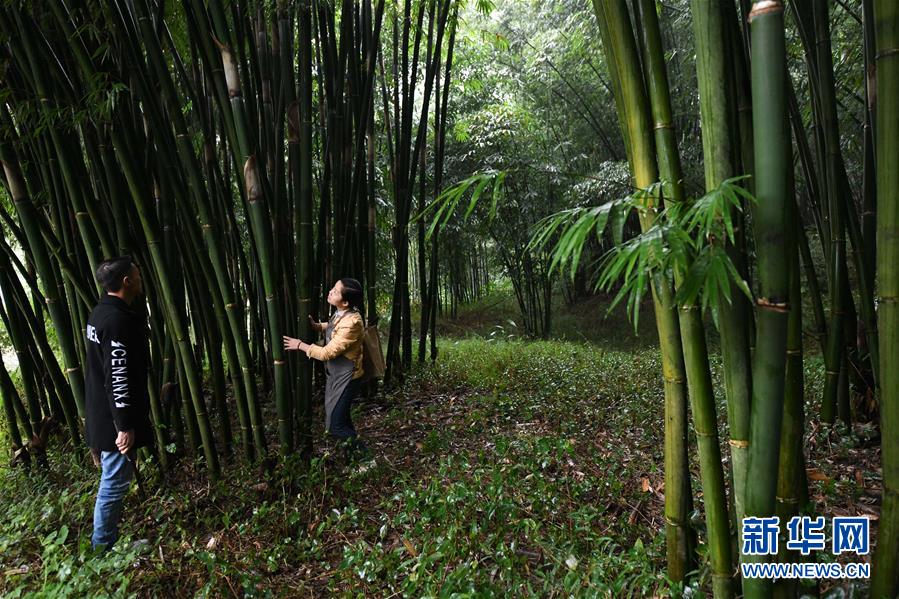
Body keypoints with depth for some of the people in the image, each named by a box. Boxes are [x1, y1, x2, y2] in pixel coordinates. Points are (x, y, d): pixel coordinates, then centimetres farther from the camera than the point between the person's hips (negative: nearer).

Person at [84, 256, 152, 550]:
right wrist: (125, 425, -21)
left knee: (113, 479, 22)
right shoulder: (119, 320, -24)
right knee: (115, 482, 3)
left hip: (103, 413, 11)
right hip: (116, 419, -11)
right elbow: (119, 378, -26)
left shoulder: (101, 312, 10)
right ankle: (103, 546, 18)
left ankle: (105, 539, 36)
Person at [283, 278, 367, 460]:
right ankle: (351, 445, 43)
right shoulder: (341, 314, -4)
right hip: (336, 374, 9)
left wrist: (300, 345, -13)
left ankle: (358, 451, 20)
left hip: (346, 379, -9)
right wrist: (316, 326, 1)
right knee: (340, 416, 23)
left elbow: (327, 353, -25)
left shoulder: (351, 323, -31)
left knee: (334, 426, -1)